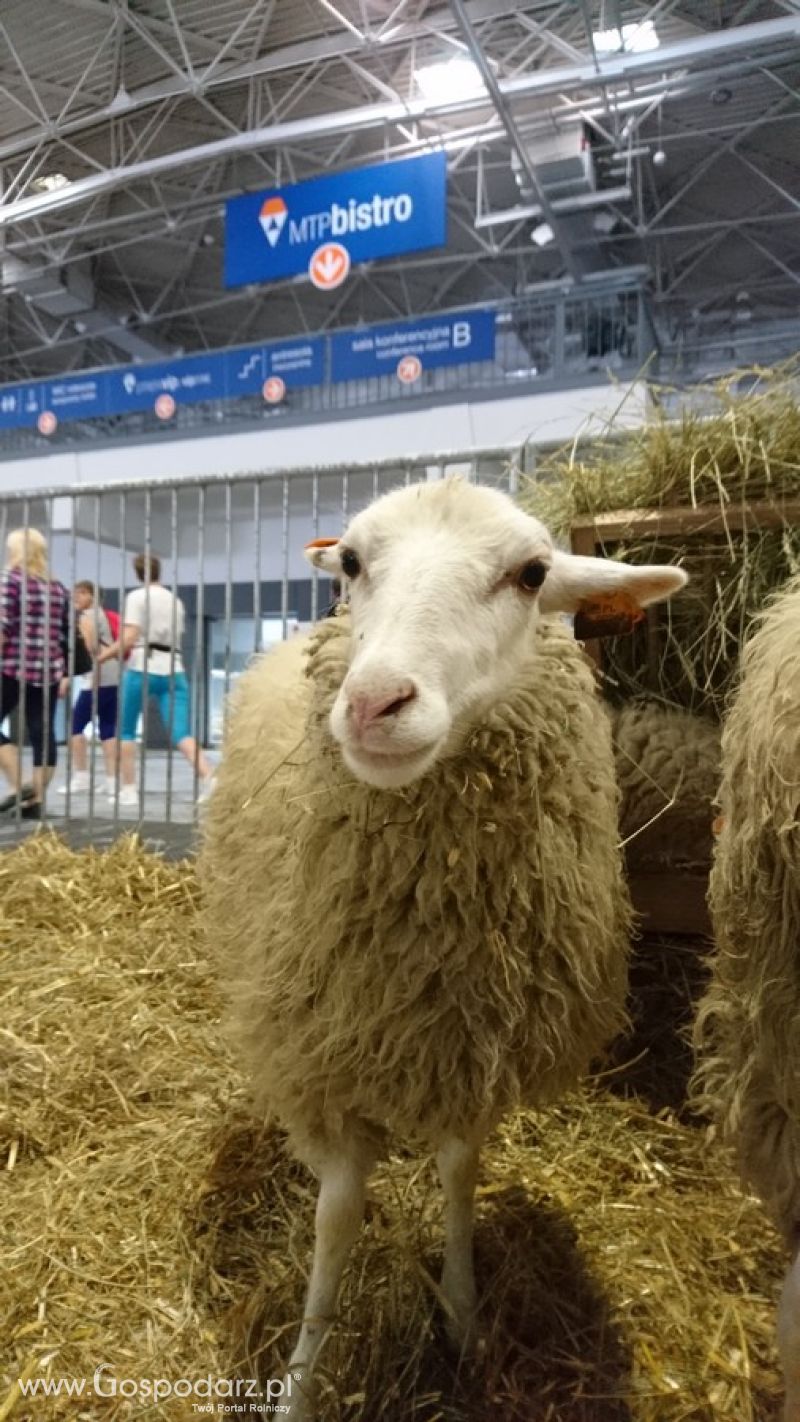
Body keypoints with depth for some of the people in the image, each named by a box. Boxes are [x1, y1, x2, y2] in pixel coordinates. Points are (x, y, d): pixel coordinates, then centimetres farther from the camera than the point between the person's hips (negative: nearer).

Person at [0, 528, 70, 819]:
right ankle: (35, 801, 5)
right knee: (43, 735, 3)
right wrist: (64, 674, 16)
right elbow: (67, 636, 13)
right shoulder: (58, 587, 14)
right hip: (49, 672, 5)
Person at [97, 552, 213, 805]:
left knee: (126, 730, 12)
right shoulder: (175, 600, 18)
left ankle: (128, 790, 12)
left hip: (142, 669, -4)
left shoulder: (137, 597, 0)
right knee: (181, 733, -5)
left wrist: (102, 656, 0)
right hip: (173, 670, 4)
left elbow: (129, 640, -11)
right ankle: (209, 779, -26)